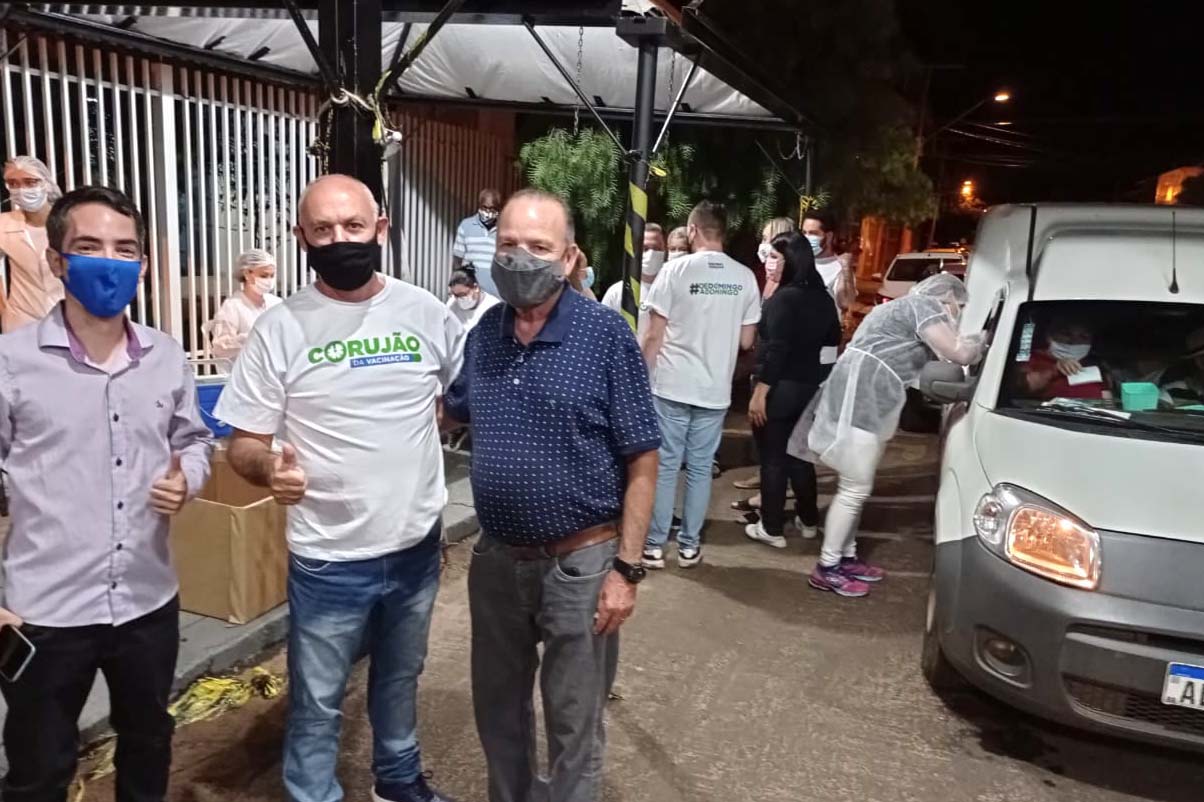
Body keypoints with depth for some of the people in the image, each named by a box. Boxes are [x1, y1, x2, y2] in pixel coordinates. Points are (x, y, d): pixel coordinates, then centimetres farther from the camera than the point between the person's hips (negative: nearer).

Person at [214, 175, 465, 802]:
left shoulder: (426, 312, -3)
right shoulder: (280, 328, -10)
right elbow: (242, 442, -7)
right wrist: (268, 466, -29)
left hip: (417, 546, 3)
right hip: (328, 561, -3)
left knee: (400, 678, 26)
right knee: (317, 704, 13)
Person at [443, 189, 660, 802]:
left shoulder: (606, 336, -13)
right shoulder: (482, 334, 1)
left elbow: (641, 461, -12)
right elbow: (450, 414, 18)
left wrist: (626, 568, -15)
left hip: (579, 562, -5)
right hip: (496, 557, 5)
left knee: (573, 725, 14)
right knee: (497, 710, 24)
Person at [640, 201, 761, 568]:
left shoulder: (675, 269, -8)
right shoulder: (745, 277, 1)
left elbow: (654, 336, -8)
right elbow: (746, 341, 6)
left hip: (672, 385, -2)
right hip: (715, 388, 3)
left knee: (664, 465, 6)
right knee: (700, 467, 11)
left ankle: (654, 545, 12)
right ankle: (689, 545, 18)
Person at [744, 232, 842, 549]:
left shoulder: (784, 297, -18)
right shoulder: (822, 297, 6)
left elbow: (776, 349, -22)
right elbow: (833, 338, 18)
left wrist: (759, 392, -21)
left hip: (779, 388, -8)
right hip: (809, 386, 8)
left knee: (773, 459, 2)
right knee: (799, 454, 20)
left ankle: (772, 529, 10)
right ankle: (808, 521, 29)